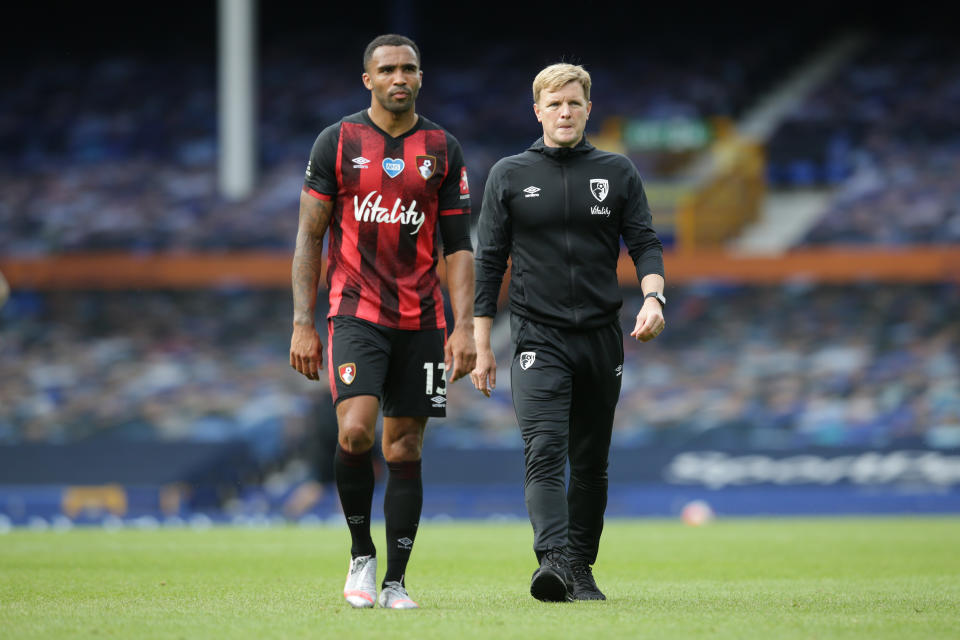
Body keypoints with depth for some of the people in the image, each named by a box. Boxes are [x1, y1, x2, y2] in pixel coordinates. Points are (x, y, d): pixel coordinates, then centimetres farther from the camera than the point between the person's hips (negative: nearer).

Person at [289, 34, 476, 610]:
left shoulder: (444, 150, 7)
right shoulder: (337, 142, 2)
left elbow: (458, 246, 9)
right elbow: (310, 237, 4)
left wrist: (465, 326, -1)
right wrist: (303, 324, -3)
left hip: (422, 321, 2)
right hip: (356, 314, -2)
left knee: (405, 451, 2)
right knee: (355, 432, -19)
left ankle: (395, 581, 9)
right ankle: (361, 556, 0)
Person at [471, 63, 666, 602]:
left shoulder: (618, 173, 8)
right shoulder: (509, 176, 6)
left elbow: (645, 243, 6)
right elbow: (490, 261, 7)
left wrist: (653, 296, -15)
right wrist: (482, 346, 2)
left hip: (602, 337, 2)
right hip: (538, 339, -2)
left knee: (591, 464, 8)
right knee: (544, 453, -18)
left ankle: (581, 568, 17)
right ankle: (555, 561, -31)